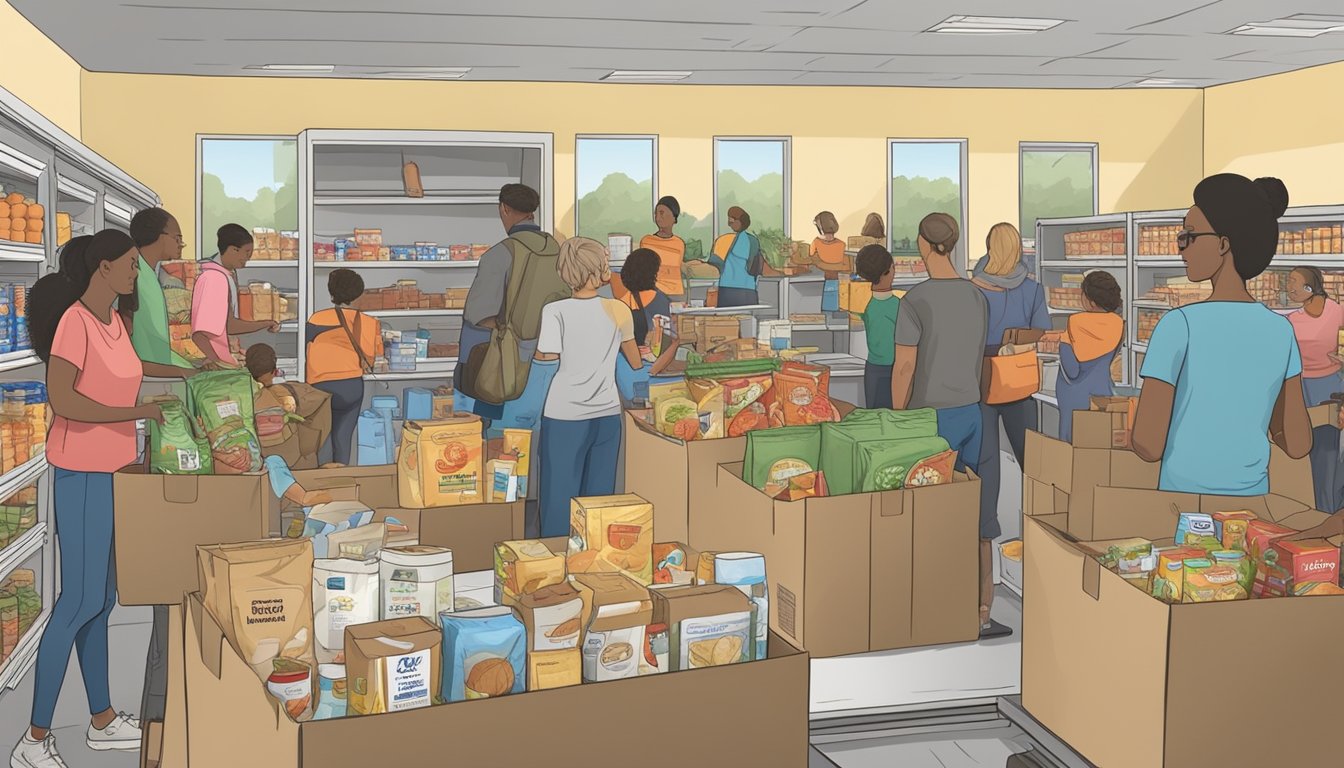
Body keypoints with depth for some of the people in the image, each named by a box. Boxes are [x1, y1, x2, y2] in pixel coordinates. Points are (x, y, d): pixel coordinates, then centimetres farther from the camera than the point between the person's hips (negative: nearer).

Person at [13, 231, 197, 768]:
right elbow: (61, 398, -26)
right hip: (82, 474, -9)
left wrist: (186, 374, 30)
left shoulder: (113, 320, 10)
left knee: (101, 599, 14)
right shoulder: (74, 321, -17)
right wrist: (137, 412, -19)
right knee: (79, 602, -7)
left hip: (113, 471, 9)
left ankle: (103, 721, 24)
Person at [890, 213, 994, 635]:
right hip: (972, 412, 6)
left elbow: (904, 368, -12)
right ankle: (982, 606, 15)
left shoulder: (915, 300, -13)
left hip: (932, 417, -6)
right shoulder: (977, 296, 6)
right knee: (976, 506, 9)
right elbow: (979, 358, 14)